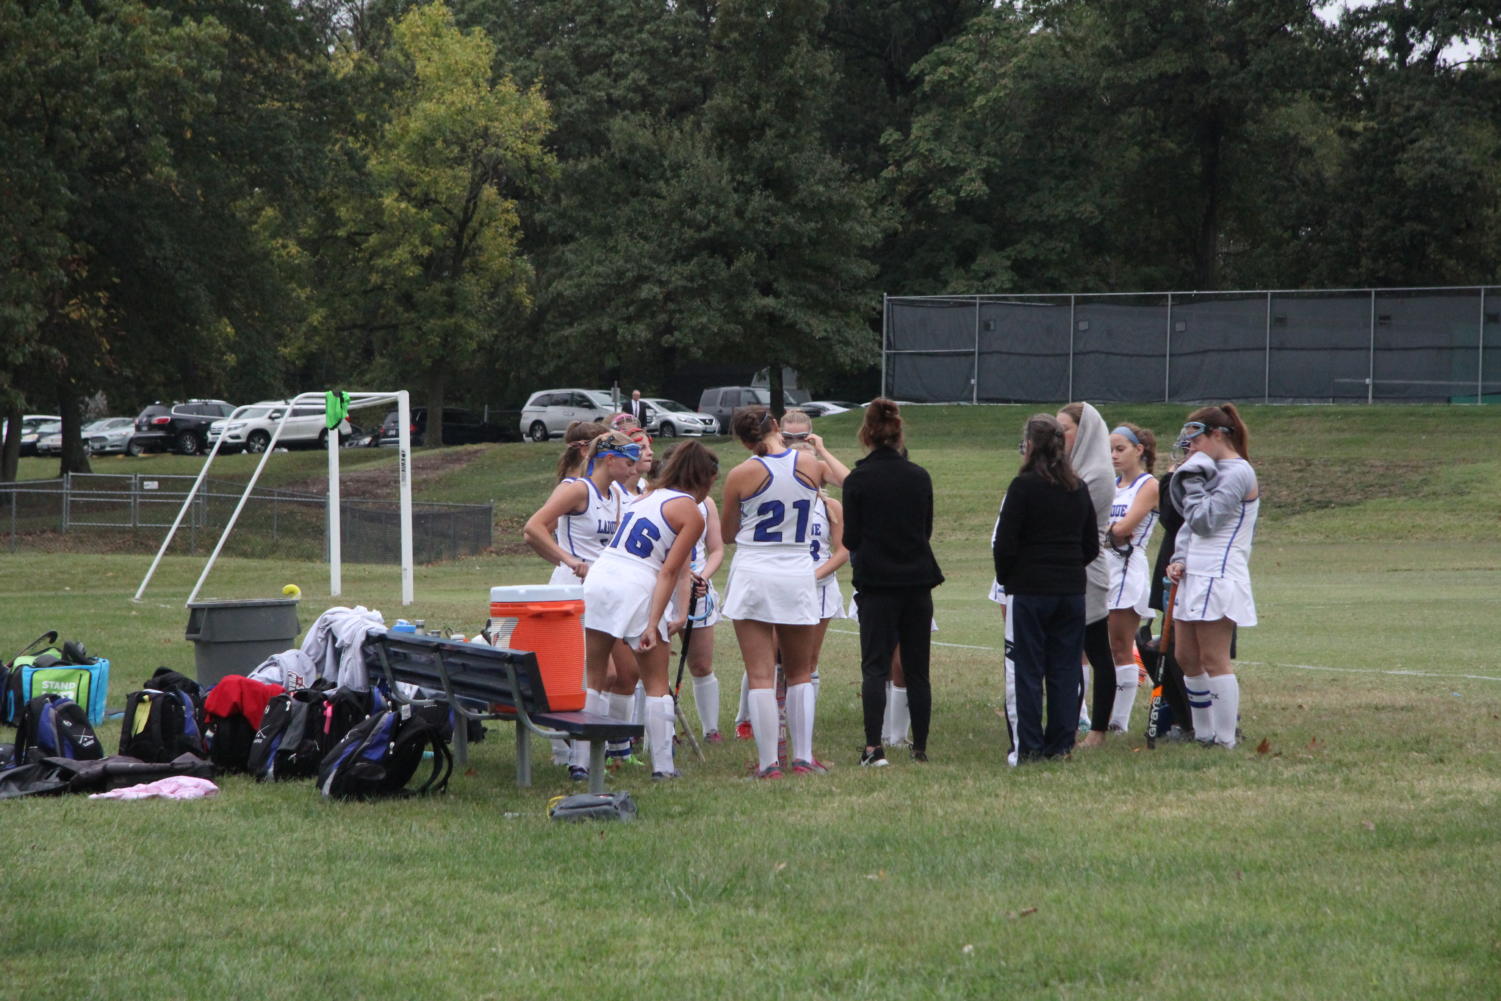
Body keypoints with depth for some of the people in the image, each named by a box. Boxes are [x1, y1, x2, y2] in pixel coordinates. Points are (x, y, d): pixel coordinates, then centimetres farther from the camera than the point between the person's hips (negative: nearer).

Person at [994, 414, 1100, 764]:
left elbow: (1005, 543, -11)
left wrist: (1005, 577, 5)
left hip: (1029, 590, -5)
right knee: (1066, 669, 9)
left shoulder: (1023, 486, -11)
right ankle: (1061, 745, 10)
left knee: (1026, 670, 1)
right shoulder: (1078, 489, 7)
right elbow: (1092, 546, 12)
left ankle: (1028, 747, 0)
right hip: (1072, 590, 5)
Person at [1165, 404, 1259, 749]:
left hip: (1218, 577, -10)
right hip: (1194, 576, 10)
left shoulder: (1237, 473, -11)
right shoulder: (1214, 471, 18)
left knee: (1214, 660, -8)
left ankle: (1225, 739, -6)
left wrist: (1193, 481, -8)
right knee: (1186, 658, 10)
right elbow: (1189, 524, 20)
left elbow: (1204, 521, -18)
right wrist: (1179, 560, 6)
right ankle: (1203, 734, 16)